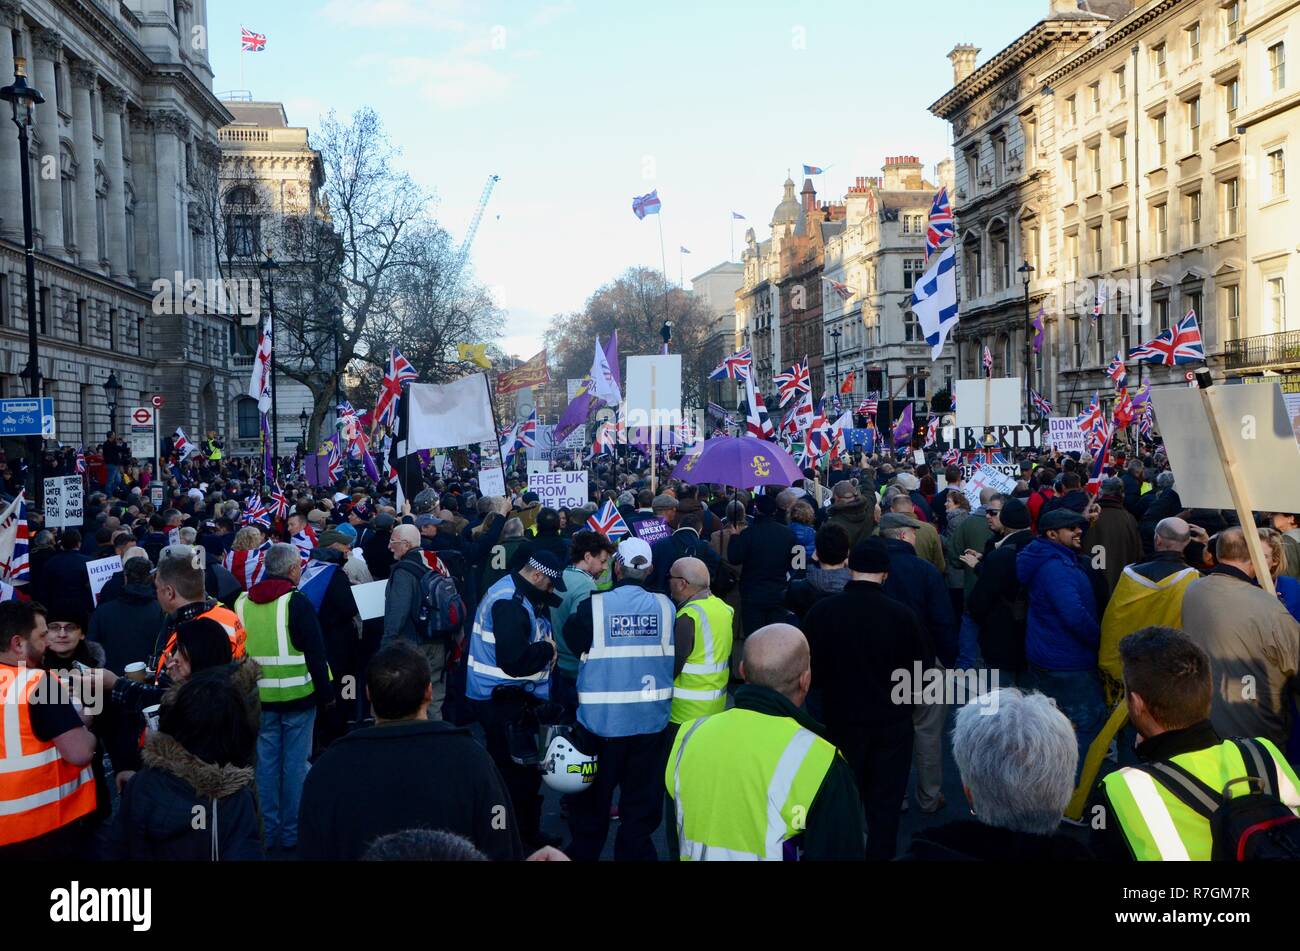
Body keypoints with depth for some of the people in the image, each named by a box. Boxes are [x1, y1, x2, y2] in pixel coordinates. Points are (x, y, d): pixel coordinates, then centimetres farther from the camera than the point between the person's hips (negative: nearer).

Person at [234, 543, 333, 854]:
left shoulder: (242, 603, 5)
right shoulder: (297, 601, -12)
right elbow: (315, 653, -12)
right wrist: (325, 694, -4)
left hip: (259, 697, 5)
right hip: (297, 696, -5)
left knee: (265, 763, 11)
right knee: (294, 763, 3)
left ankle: (268, 832, 17)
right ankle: (292, 833, 9)